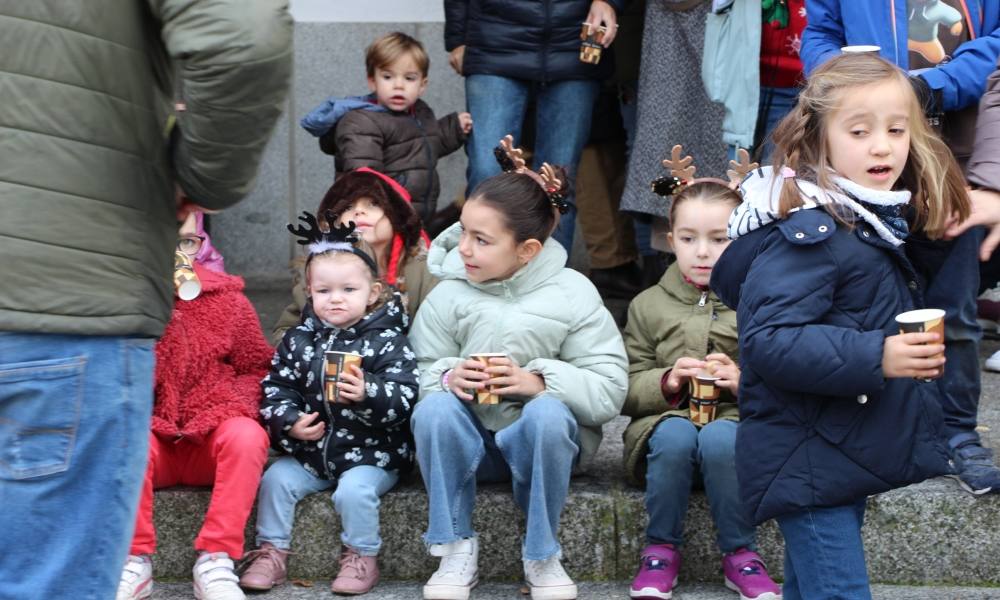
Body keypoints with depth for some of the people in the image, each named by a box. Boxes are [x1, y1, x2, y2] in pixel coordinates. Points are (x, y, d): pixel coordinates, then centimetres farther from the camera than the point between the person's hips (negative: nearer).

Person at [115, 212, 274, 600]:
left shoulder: (226, 298, 4)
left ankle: (215, 560, -27)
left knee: (247, 435, -32)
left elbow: (257, 368, 9)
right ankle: (134, 562, -24)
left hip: (211, 439, 1)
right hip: (151, 437, -1)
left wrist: (234, 407, -12)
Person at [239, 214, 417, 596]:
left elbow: (404, 397, -15)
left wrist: (367, 394, -33)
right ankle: (271, 552, 0)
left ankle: (362, 558, -7)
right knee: (276, 479, -13)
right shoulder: (298, 341, 6)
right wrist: (290, 421, -11)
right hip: (309, 451, 4)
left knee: (354, 489, -27)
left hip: (372, 453, -4)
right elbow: (276, 389, 7)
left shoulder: (387, 341, -7)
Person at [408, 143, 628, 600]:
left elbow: (609, 391, -12)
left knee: (548, 413, -35)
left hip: (539, 440, -1)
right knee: (434, 408, -30)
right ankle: (457, 549, -16)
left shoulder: (572, 295, -6)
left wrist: (539, 382, -27)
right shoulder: (448, 296, -1)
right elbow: (418, 376, -5)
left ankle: (542, 555, -16)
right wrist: (448, 378, -27)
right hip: (467, 442, 2)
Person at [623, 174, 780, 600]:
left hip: (735, 420, -1)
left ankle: (741, 554, -17)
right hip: (666, 419, 1)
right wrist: (667, 381, -13)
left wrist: (745, 382, -15)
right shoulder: (648, 306, 11)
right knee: (675, 436, -35)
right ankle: (661, 549, -16)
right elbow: (626, 391, 7)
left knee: (719, 438, -36)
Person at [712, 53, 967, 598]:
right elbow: (769, 341, -30)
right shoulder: (806, 233, -21)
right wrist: (876, 356, -35)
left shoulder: (876, 221, 9)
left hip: (845, 460, 10)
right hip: (806, 465, -10)